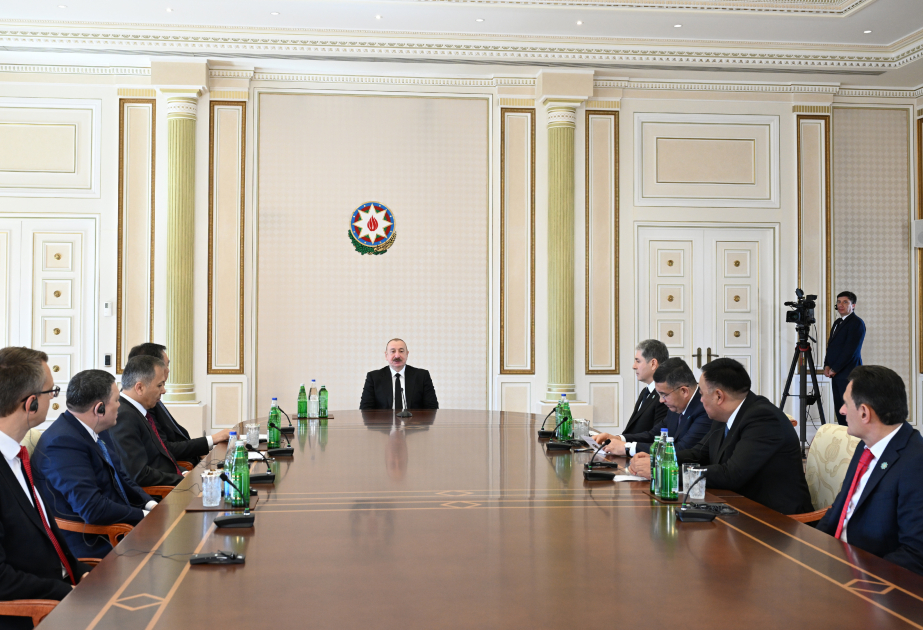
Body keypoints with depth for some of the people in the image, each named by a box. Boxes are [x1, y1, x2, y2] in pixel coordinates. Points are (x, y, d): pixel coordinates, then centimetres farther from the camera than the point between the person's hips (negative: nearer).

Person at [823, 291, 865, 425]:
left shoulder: (857, 323, -9)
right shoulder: (837, 322, 19)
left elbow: (850, 350, -15)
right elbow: (830, 346, 21)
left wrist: (834, 369, -11)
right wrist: (827, 366, 6)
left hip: (848, 374, -9)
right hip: (836, 374, 9)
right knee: (839, 411, 8)